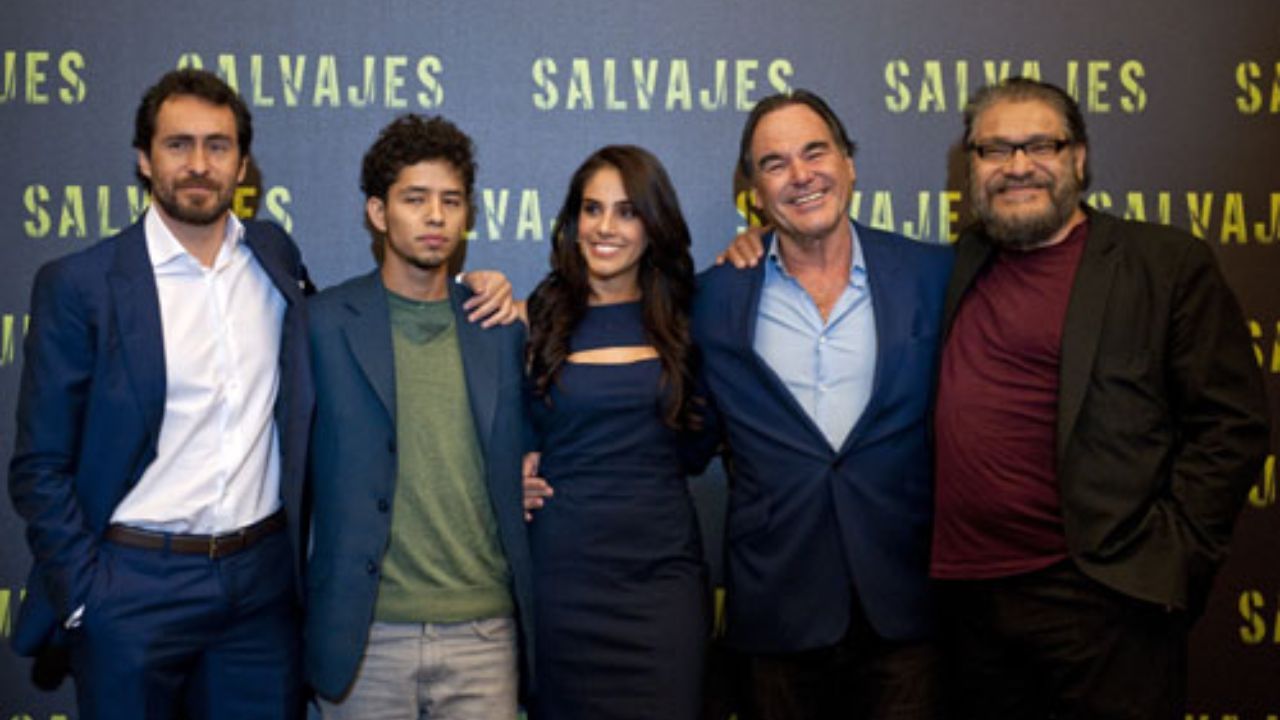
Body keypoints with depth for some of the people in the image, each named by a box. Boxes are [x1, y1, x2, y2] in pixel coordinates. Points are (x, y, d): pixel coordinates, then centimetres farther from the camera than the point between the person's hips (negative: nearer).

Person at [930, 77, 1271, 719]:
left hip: (1103, 600, -4)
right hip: (968, 597, 5)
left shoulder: (1166, 264, -2)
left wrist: (1169, 559, -12)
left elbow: (1231, 425, -5)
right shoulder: (962, 267, 12)